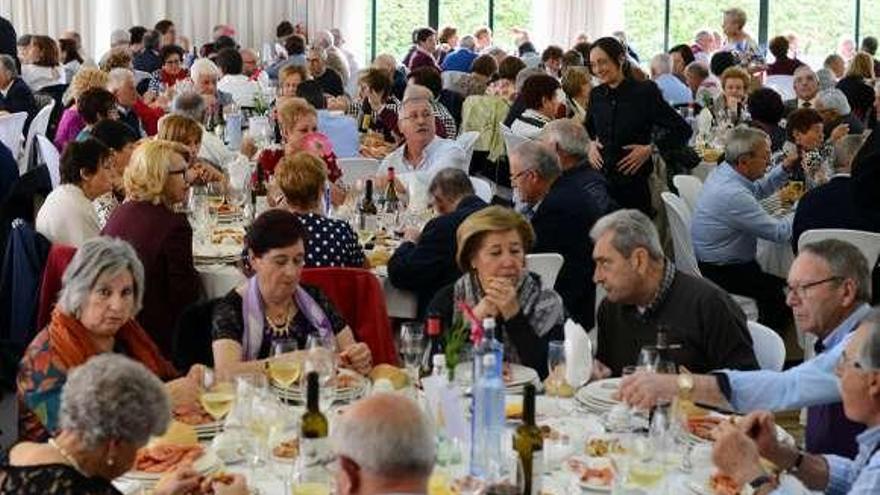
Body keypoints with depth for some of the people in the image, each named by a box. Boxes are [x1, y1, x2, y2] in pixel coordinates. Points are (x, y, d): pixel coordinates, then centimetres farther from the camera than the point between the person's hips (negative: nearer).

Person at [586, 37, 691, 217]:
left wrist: (650, 149, -13)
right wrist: (591, 143, 8)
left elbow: (682, 130, -6)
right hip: (599, 180, 4)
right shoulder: (597, 94, 9)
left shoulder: (645, 92, -6)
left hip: (634, 183, -4)